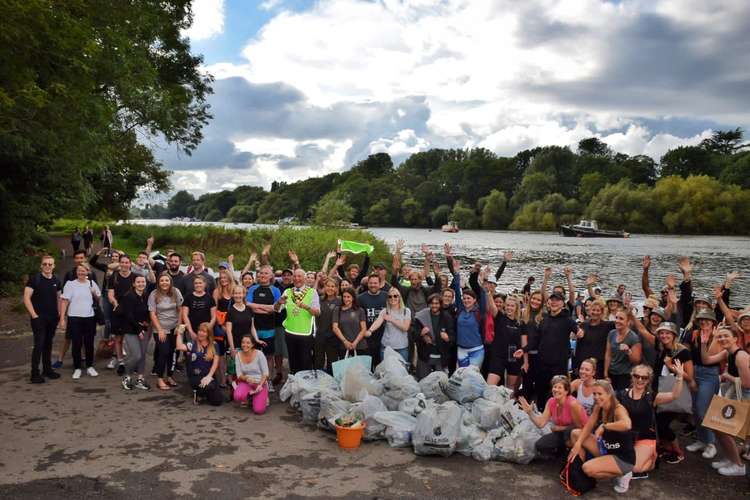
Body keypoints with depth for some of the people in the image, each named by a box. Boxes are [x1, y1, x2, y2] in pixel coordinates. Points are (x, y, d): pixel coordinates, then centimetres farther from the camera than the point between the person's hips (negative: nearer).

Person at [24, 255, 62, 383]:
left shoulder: (56, 281, 9)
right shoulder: (34, 279, -6)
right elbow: (26, 298, -9)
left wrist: (59, 313, 8)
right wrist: (34, 315, -14)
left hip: (52, 318, 5)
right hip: (39, 318, -5)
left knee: (48, 344, 12)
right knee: (39, 344, -8)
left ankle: (47, 369, 22)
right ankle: (35, 374, -3)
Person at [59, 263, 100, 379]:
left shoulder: (92, 283, 7)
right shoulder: (70, 284, -3)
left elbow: (99, 298, 17)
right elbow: (65, 302, -5)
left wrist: (95, 294, -6)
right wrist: (62, 319, -11)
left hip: (89, 317, 2)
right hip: (74, 318, -2)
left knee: (89, 343, 9)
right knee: (76, 344, 2)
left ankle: (90, 367, 21)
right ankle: (77, 368, 12)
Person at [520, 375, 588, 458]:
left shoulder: (572, 403, -25)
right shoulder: (551, 402, -7)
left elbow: (579, 426, -17)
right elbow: (541, 423, -11)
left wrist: (559, 428, -13)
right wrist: (530, 412, -25)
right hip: (562, 433, 6)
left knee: (569, 432, -39)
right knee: (539, 445, -14)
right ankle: (563, 452, 12)